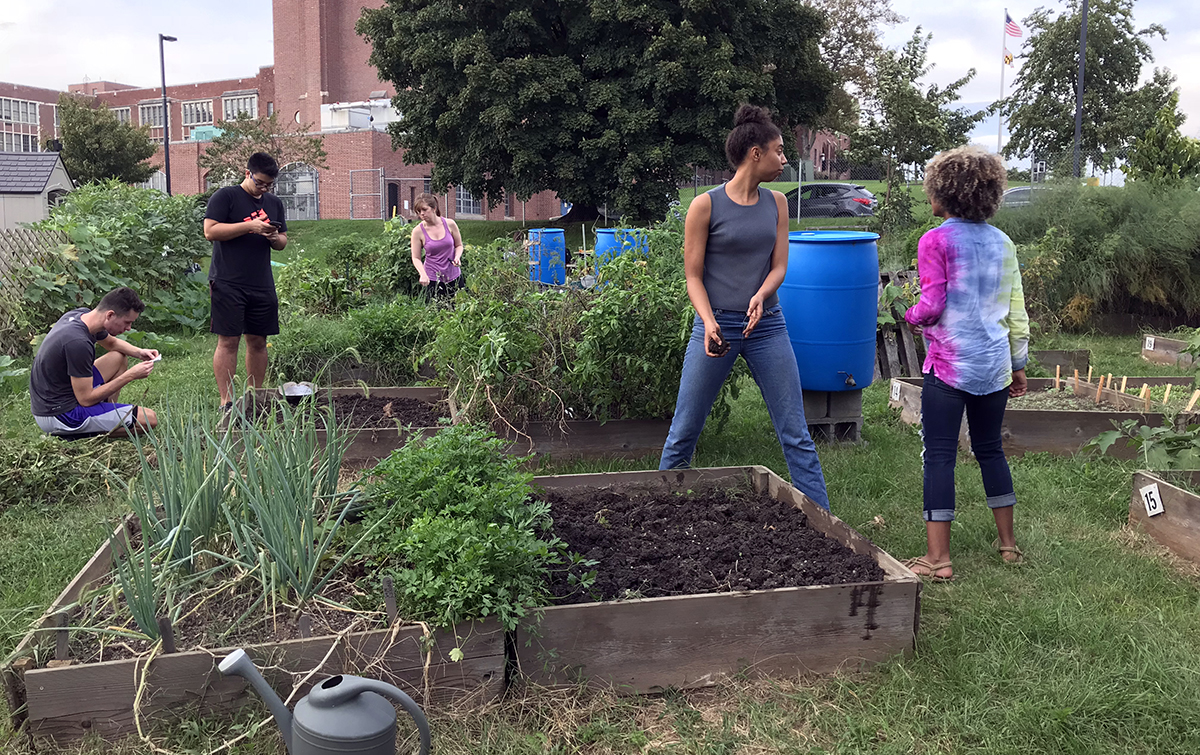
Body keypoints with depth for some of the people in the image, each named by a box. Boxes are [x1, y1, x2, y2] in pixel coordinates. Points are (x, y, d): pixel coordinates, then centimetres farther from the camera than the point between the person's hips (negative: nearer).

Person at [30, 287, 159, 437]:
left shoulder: (81, 314, -1)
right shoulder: (78, 342, -30)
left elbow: (111, 342, 22)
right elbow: (86, 399, -23)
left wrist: (139, 352, 2)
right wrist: (130, 375, -19)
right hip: (59, 416, -10)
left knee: (119, 357, 20)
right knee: (150, 419, -13)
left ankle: (105, 415, 14)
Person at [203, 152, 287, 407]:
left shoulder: (274, 203, 18)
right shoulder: (225, 197, -1)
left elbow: (283, 242, 22)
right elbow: (210, 231, -11)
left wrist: (275, 238, -2)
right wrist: (250, 226, -16)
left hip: (263, 285, 6)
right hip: (228, 284, -5)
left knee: (258, 342, 7)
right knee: (228, 341, -5)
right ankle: (226, 402, -3)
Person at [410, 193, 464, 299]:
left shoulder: (450, 224, -4)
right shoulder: (418, 231, -7)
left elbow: (459, 245, 11)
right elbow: (416, 258, -2)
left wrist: (457, 257, -11)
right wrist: (423, 275, -20)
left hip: (454, 276, 2)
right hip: (433, 279, -2)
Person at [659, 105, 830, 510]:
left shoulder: (776, 203, 8)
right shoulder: (705, 205, -6)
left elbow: (779, 265, 5)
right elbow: (693, 275, -5)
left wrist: (760, 296, -17)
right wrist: (709, 322, -21)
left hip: (767, 325, 4)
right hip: (717, 324, -3)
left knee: (796, 435, 5)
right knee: (683, 434, 5)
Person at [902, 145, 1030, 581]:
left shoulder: (935, 241, -9)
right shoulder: (1002, 243, 8)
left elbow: (933, 304, -14)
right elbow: (1016, 310, 11)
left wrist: (911, 318, 8)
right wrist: (1018, 362, 18)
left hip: (950, 365, -6)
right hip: (995, 365, 6)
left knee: (940, 455, -1)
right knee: (990, 448, 19)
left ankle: (938, 558, 0)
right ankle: (1007, 543, 30)